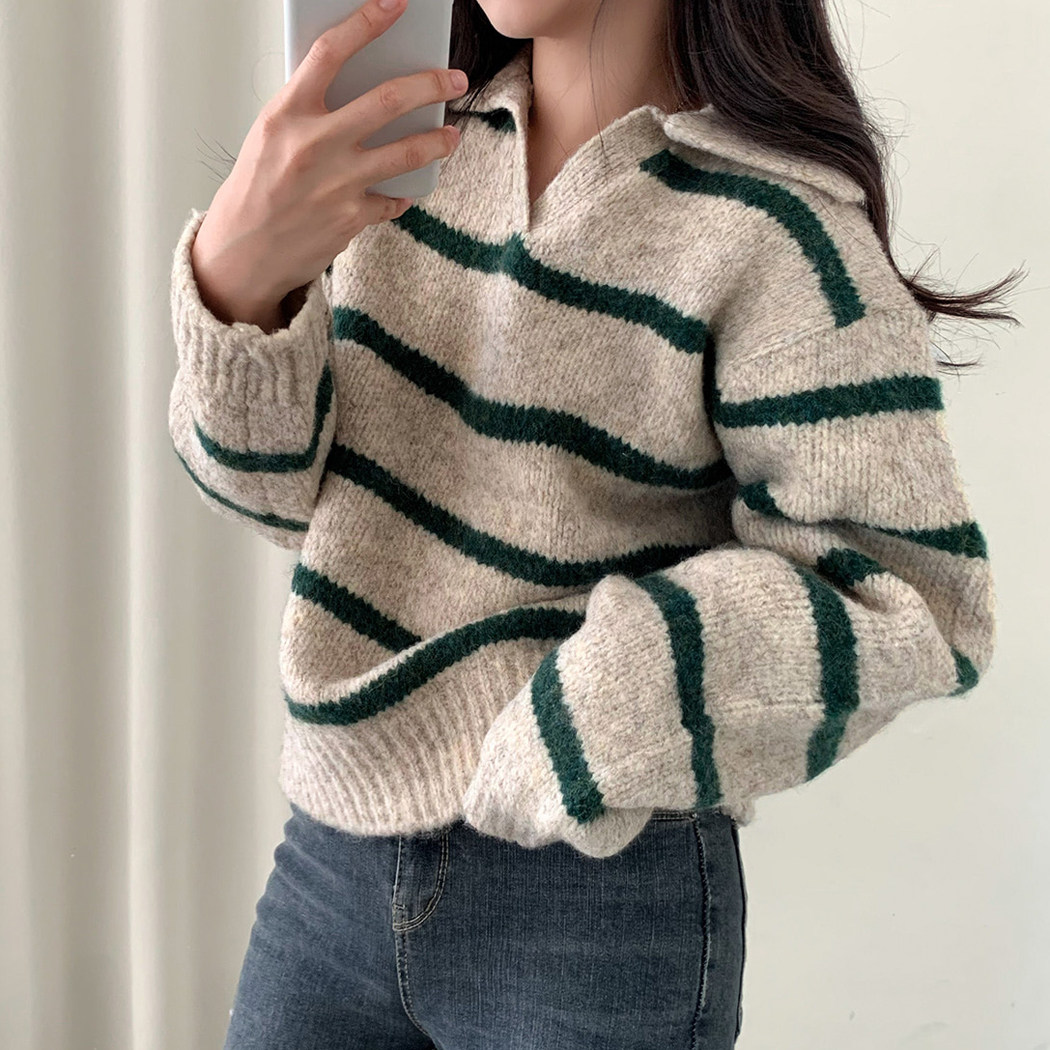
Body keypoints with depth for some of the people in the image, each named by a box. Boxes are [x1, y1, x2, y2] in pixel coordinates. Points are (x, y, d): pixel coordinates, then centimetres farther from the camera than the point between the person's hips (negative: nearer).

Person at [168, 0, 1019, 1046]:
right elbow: (280, 483, 0)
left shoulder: (768, 223, -14)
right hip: (335, 845, 5)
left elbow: (911, 593, -16)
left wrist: (545, 752, -18)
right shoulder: (413, 143, 1)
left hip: (597, 891, -4)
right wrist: (234, 274, -21)